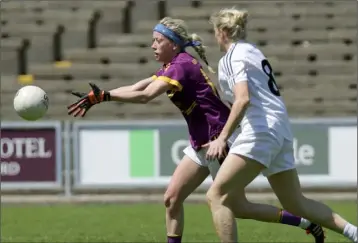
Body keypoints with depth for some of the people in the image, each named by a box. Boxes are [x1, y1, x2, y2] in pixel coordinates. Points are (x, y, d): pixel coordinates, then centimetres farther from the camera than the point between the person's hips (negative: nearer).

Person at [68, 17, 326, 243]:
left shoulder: (181, 66, -19)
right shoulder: (173, 67, 10)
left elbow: (144, 96, -29)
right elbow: (135, 88, 8)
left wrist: (103, 95, -26)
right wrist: (96, 97, 1)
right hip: (202, 144, 10)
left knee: (237, 207, -3)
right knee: (172, 198, 3)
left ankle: (307, 222, 4)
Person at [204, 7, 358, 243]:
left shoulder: (234, 56, -7)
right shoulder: (252, 51, 19)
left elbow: (243, 100, -21)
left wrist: (222, 138, -23)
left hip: (261, 131, -9)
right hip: (280, 130, 9)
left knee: (217, 195, -8)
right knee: (296, 203, 16)